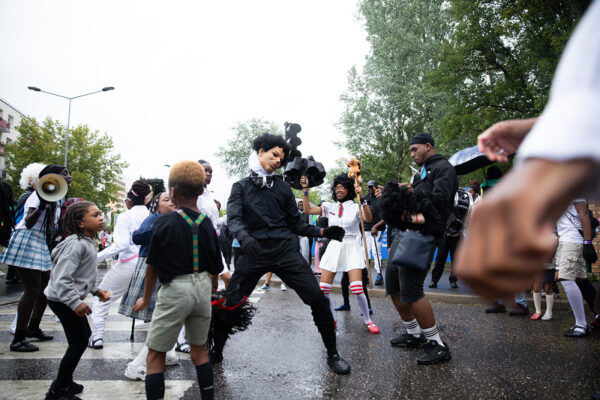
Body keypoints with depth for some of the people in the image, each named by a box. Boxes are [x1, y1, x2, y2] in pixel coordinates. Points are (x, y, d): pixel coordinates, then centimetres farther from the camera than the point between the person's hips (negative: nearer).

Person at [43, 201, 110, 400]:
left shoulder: (87, 242, 8)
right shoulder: (77, 244, -24)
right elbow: (62, 278, -30)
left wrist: (96, 290, 13)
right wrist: (76, 302, -33)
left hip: (70, 298, 11)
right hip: (63, 300, -11)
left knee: (84, 334, 20)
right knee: (79, 343, -3)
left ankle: (64, 381, 34)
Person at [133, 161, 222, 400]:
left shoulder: (165, 223, -11)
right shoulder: (206, 224, 1)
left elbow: (152, 266, -4)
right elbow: (216, 268, 7)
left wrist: (146, 299, 10)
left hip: (175, 290, -5)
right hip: (202, 287, 5)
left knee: (155, 355, 9)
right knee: (199, 349, 21)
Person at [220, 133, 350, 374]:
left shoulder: (282, 187, 15)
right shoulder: (241, 187, 10)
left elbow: (295, 224, 16)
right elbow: (233, 218, -7)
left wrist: (321, 232, 1)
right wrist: (244, 237, -29)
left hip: (284, 249, 1)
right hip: (254, 251, -1)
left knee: (317, 298, -8)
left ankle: (332, 354, 10)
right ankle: (216, 351, 28)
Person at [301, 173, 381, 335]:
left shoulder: (356, 207, 0)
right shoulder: (329, 207, 9)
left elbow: (368, 218, -20)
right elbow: (307, 210, 2)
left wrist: (361, 198, -30)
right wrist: (305, 190, -6)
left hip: (351, 248, -3)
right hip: (333, 247, 3)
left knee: (357, 290, -12)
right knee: (323, 289, -1)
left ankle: (368, 321, 12)